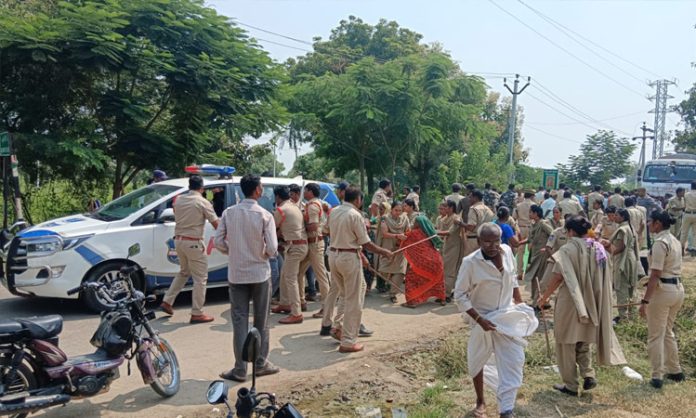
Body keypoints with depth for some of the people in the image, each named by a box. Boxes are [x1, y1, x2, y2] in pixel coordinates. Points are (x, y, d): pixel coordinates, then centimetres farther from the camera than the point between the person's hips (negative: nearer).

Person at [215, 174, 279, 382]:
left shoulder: (229, 213, -3)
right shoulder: (264, 215, -12)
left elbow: (219, 242, -3)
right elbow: (272, 248, -14)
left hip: (236, 274, 2)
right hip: (260, 274, -2)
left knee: (239, 321, 7)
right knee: (261, 322, 12)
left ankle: (240, 369, 9)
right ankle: (261, 364, 21)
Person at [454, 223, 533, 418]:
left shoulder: (507, 251, -8)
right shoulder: (470, 262, -23)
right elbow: (460, 295, -17)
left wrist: (518, 300, 11)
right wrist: (479, 319, -22)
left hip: (507, 316, 3)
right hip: (484, 318, -3)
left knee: (514, 361, -3)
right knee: (477, 362, 13)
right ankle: (480, 402, 37)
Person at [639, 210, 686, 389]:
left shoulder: (660, 243, -18)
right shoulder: (675, 241, 10)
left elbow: (655, 275, -21)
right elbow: (673, 268, 13)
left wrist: (645, 300, -21)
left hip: (663, 290, -9)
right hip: (678, 288, 9)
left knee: (655, 335, 2)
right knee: (668, 332, 22)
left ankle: (657, 376, 8)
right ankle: (675, 371, 31)